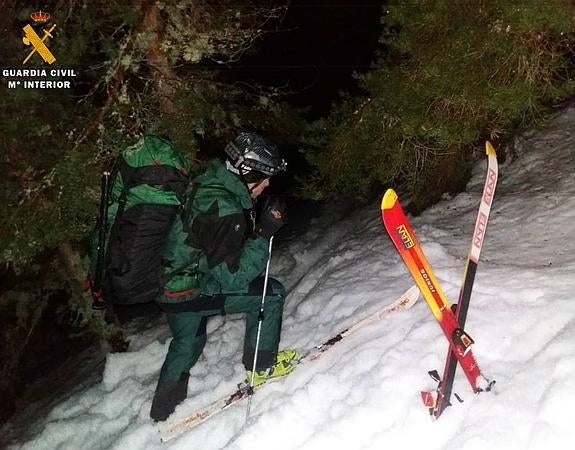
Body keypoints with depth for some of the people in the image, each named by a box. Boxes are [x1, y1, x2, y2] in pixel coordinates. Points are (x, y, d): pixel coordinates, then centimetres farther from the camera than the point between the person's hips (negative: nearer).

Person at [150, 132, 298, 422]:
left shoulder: (207, 184, 1)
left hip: (168, 283, 9)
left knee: (188, 342, 32)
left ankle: (163, 408, 50)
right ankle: (261, 366, 16)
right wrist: (264, 233, -23)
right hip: (189, 294, -9)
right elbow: (232, 279, -24)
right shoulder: (225, 210, -27)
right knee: (271, 293, -1)